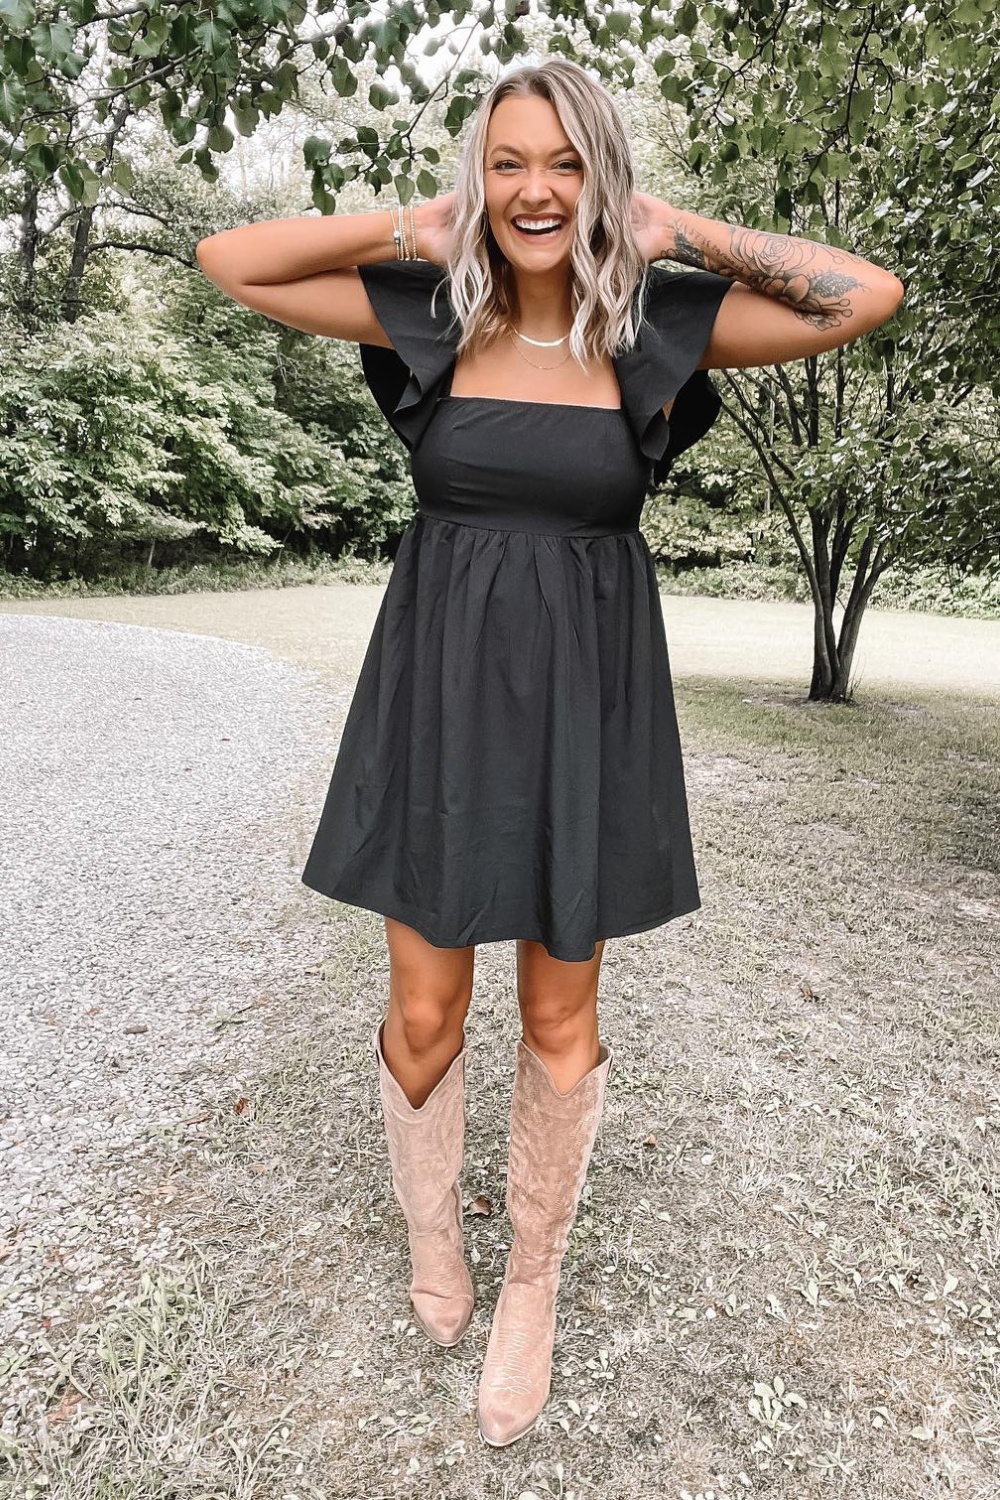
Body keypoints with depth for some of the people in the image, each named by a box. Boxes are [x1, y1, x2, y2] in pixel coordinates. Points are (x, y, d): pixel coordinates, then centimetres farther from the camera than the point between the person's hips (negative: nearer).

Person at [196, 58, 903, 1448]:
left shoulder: (659, 326, 1)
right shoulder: (428, 312, 3)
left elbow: (871, 295, -2)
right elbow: (229, 261, 3)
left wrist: (682, 231, -2)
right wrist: (418, 224, 0)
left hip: (586, 696, 0)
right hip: (442, 684, 1)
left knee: (560, 1021, 10)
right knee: (424, 1014, 8)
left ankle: (531, 1281, 37)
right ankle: (430, 1233, 41)